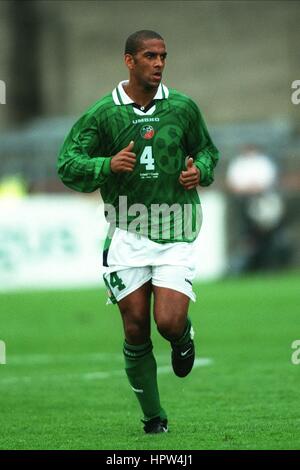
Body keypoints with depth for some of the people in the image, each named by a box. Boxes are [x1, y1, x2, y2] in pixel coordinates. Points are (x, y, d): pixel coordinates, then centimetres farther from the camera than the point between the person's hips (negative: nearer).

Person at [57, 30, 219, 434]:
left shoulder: (183, 107, 3)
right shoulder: (102, 114, -2)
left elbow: (207, 151, 18)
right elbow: (68, 166, -2)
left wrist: (200, 171, -4)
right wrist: (109, 165, -19)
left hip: (176, 234, 0)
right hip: (128, 232, 0)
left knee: (169, 322, -16)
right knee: (136, 331, -1)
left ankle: (184, 335, 23)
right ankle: (153, 417, 15)